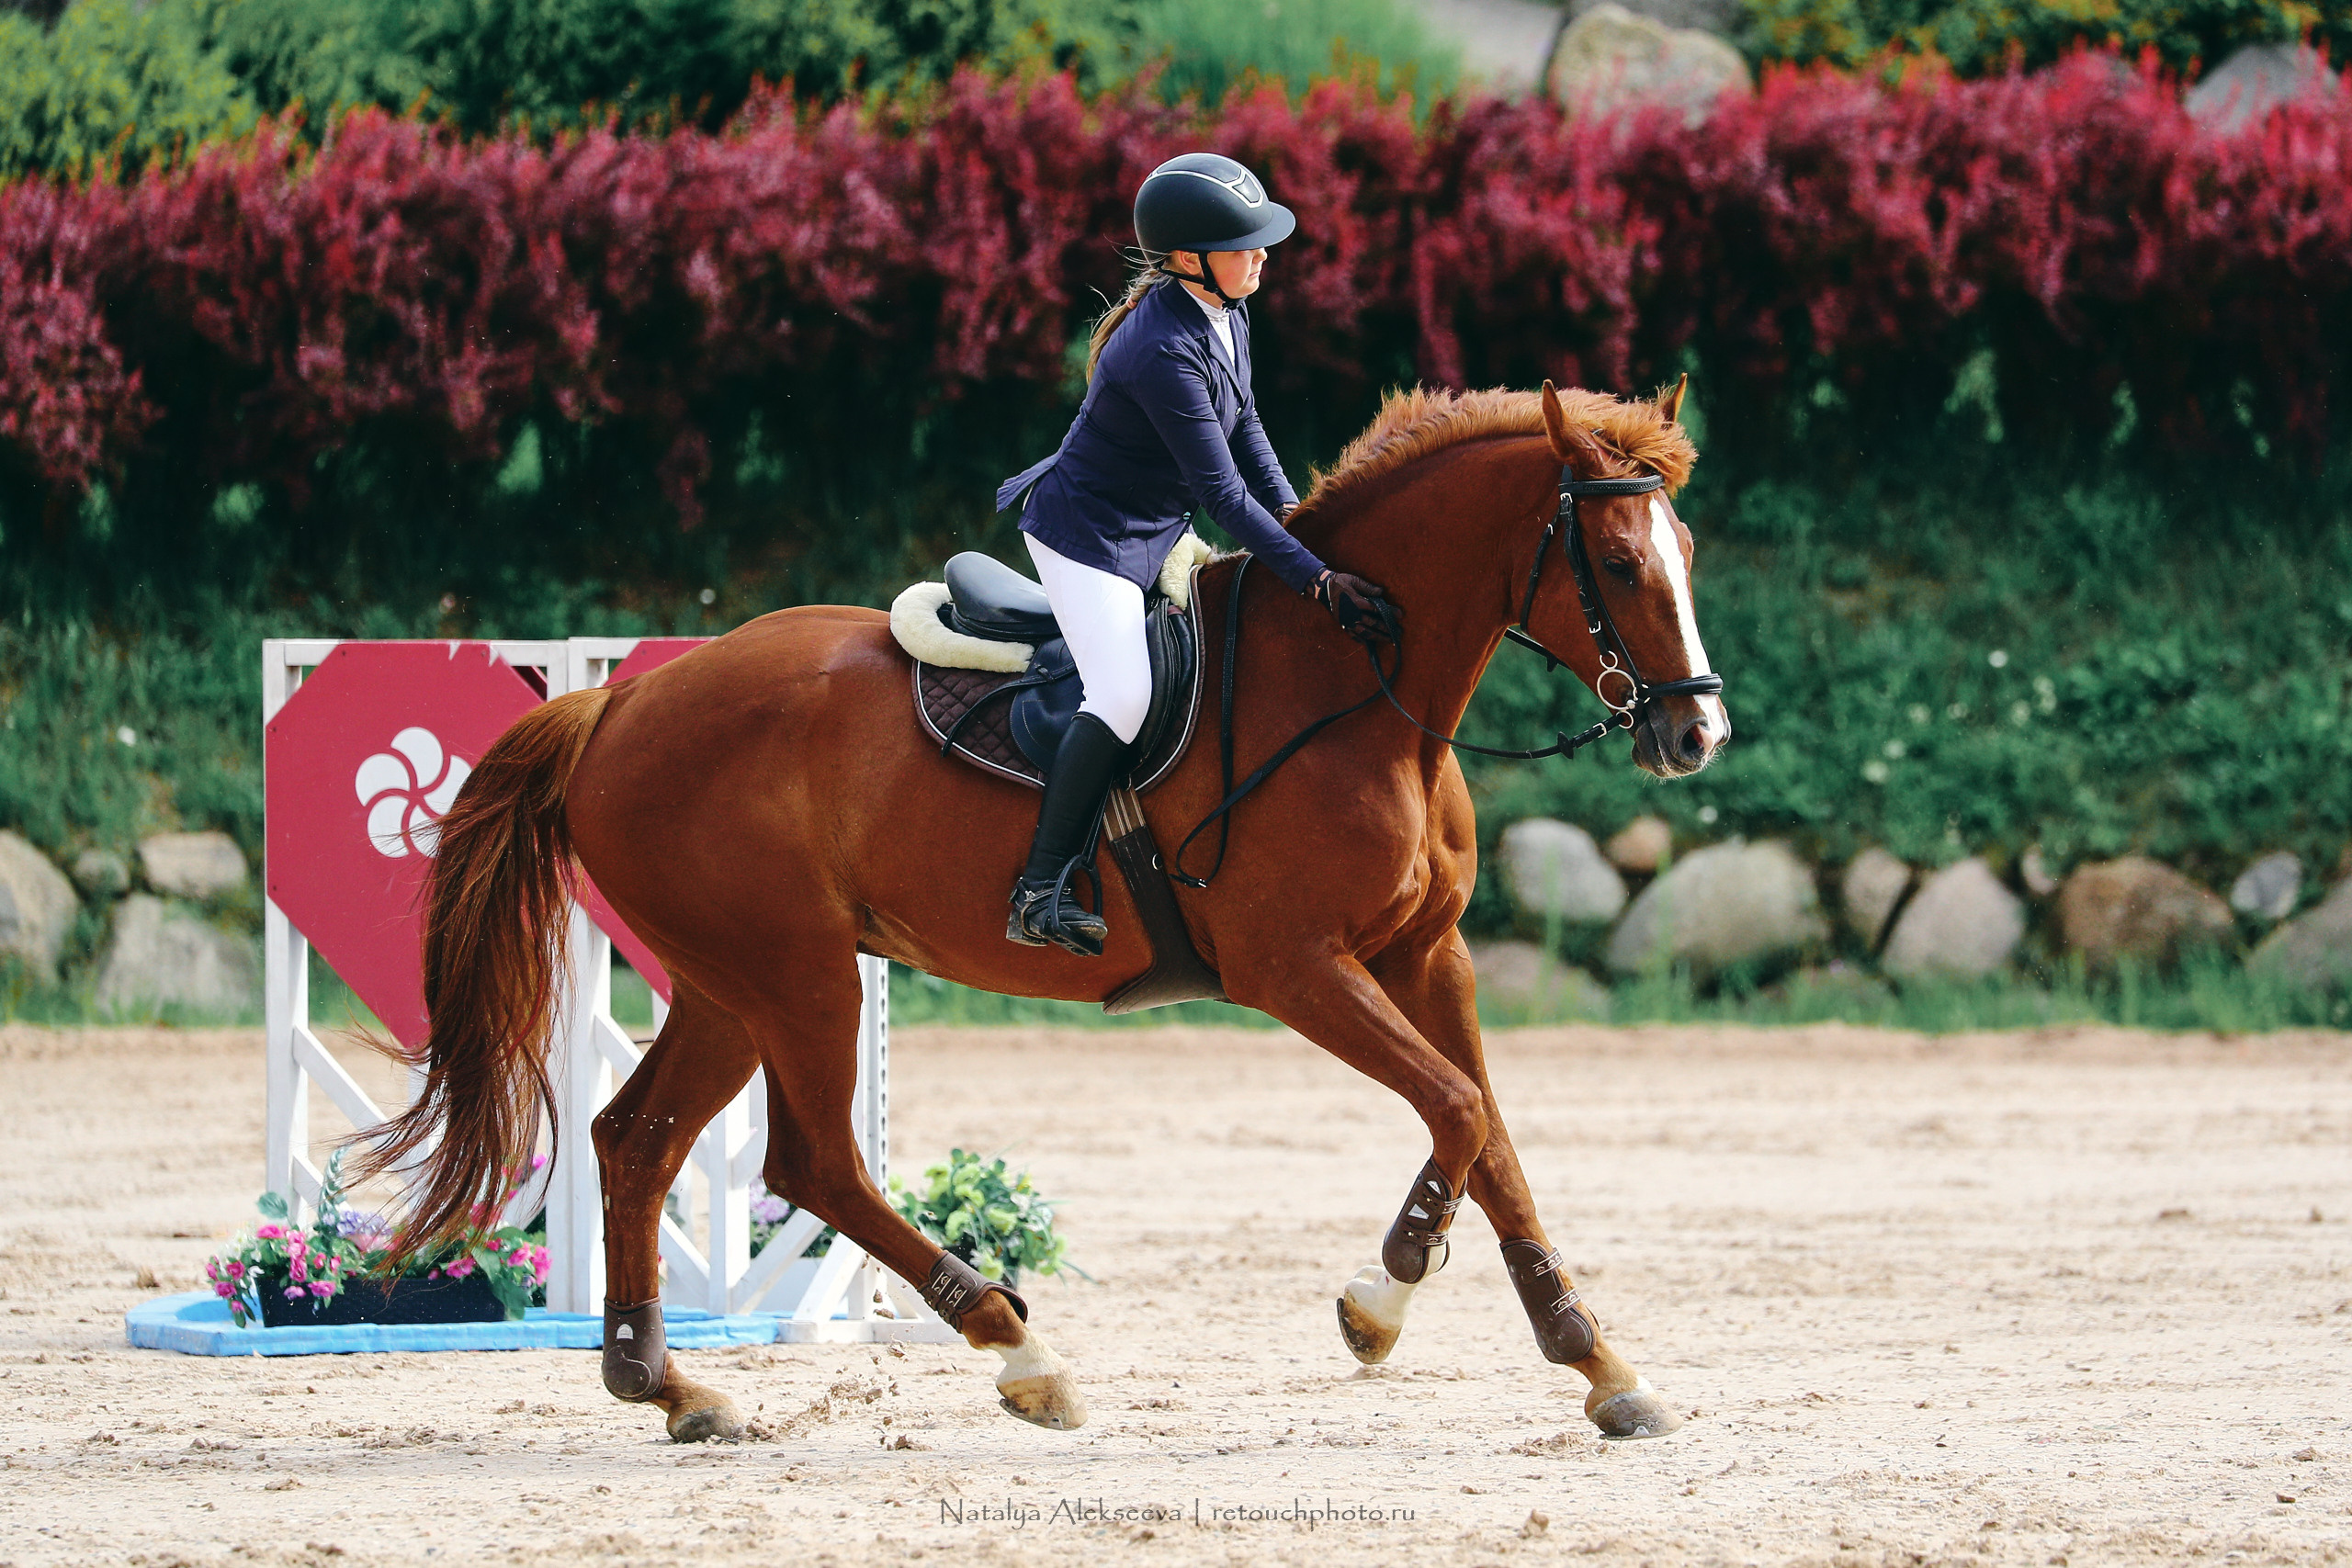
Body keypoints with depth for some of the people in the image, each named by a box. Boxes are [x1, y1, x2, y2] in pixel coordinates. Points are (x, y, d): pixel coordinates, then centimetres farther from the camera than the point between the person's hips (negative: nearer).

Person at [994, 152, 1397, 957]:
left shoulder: (1224, 313, -2)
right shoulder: (1164, 352, -32)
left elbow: (1242, 427, 14)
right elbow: (1223, 493, -30)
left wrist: (1292, 511, 0)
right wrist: (1318, 580, -29)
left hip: (1154, 531, 10)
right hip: (1088, 535, -10)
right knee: (1123, 697, -23)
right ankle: (1040, 894, -18)